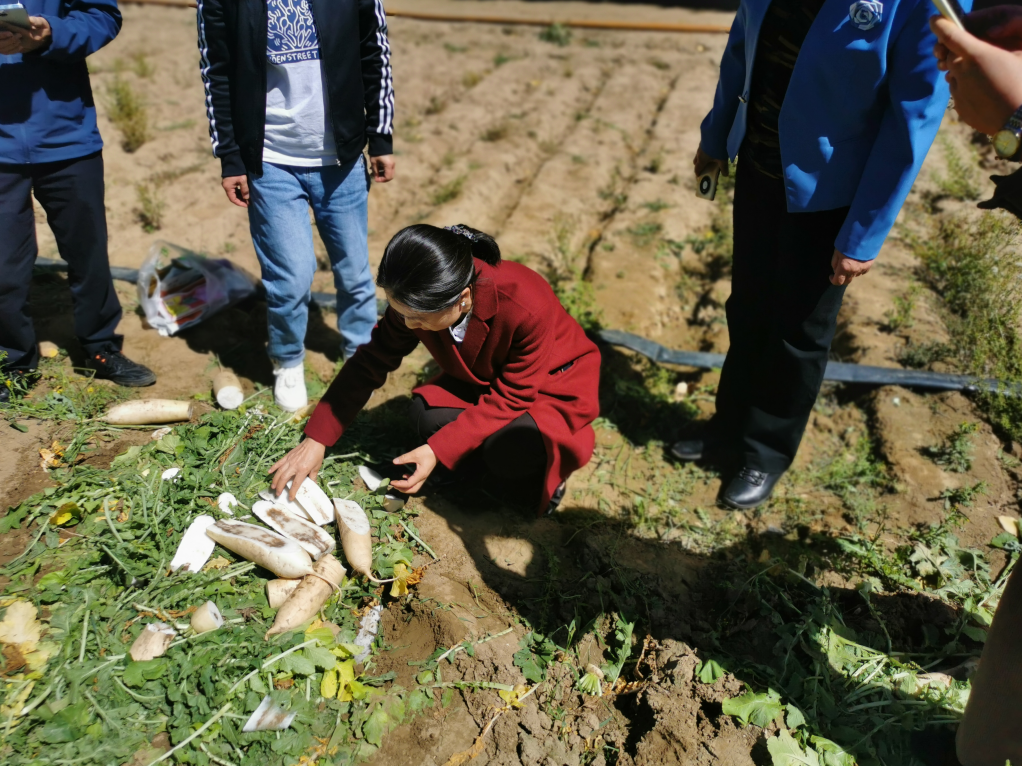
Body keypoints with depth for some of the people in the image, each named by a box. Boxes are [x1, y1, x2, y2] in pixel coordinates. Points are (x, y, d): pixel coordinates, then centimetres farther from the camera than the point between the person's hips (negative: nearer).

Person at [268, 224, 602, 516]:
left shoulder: (527, 307, -39)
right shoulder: (417, 302, -23)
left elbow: (511, 397, -28)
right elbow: (370, 363, -12)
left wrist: (439, 451, -32)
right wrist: (315, 440, -15)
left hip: (555, 381, -5)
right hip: (483, 379, 5)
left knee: (508, 448, -33)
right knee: (426, 416, -24)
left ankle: (546, 469, 1)